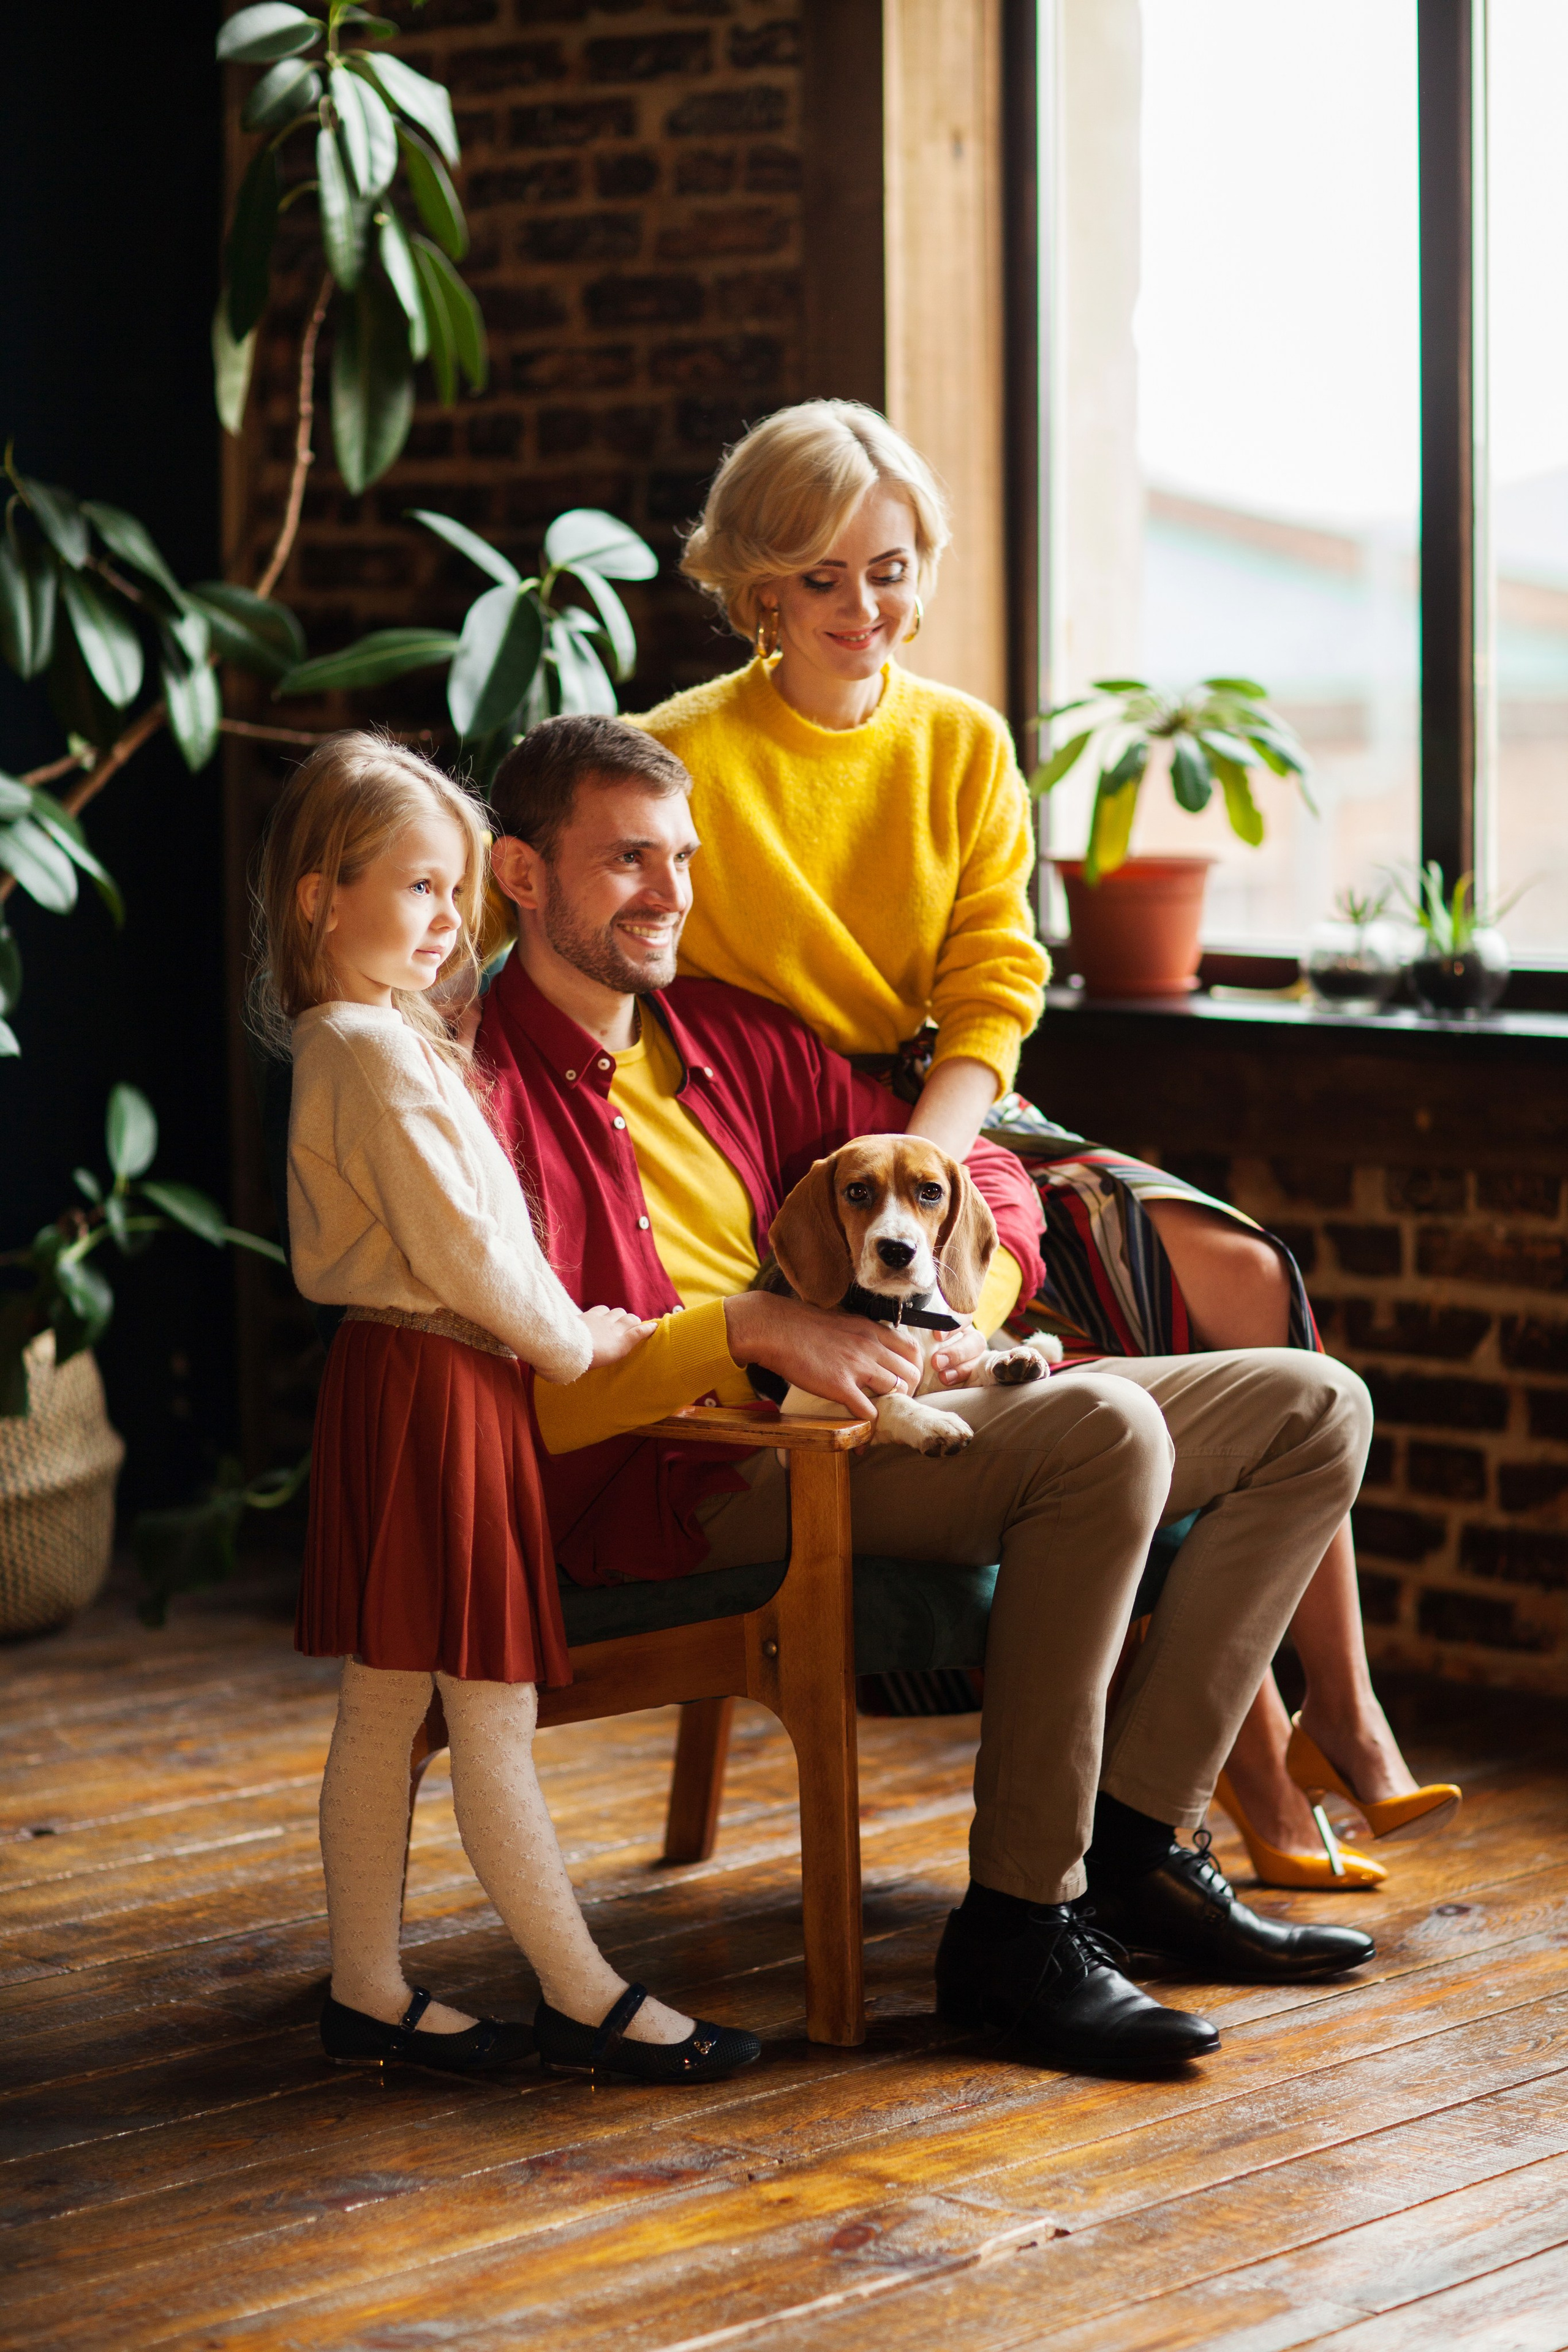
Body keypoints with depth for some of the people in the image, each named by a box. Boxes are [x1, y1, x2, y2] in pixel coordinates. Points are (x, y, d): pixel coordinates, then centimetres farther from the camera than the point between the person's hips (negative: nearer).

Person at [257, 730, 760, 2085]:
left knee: (383, 1705, 12)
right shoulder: (383, 1052, -17)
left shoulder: (344, 1043, 14)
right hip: (439, 1388, -10)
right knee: (491, 1714, -4)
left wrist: (556, 1328, 13)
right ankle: (584, 1999, 3)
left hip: (385, 1374, 10)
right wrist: (575, 1340, -5)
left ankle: (367, 1991, 17)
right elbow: (461, 1248, -19)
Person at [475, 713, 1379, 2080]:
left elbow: (979, 1174, 22)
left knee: (1315, 1410, 4)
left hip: (861, 1420, 9)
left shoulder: (732, 1036, 19)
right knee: (1109, 1430, -32)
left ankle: (1135, 1838, -1)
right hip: (677, 1484, -9)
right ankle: (1016, 1922, -26)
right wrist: (752, 1328, -26)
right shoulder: (485, 1086, -7)